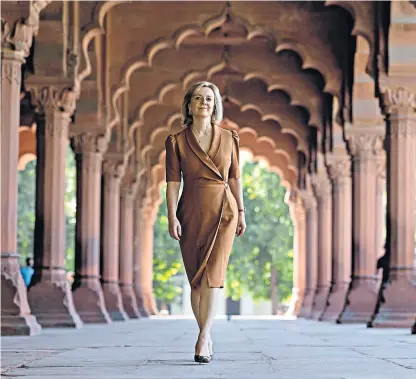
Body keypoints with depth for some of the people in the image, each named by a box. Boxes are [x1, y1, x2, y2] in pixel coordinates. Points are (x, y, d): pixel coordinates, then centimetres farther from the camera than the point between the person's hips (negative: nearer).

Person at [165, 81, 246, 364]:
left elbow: (235, 178, 11)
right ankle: (208, 338, 16)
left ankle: (203, 340, -18)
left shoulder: (229, 139, 6)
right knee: (196, 278, 4)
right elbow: (173, 182, 0)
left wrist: (241, 212, 8)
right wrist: (172, 217, -9)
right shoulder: (176, 142, 3)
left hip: (223, 212, 0)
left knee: (213, 273, -14)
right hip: (191, 213, 1)